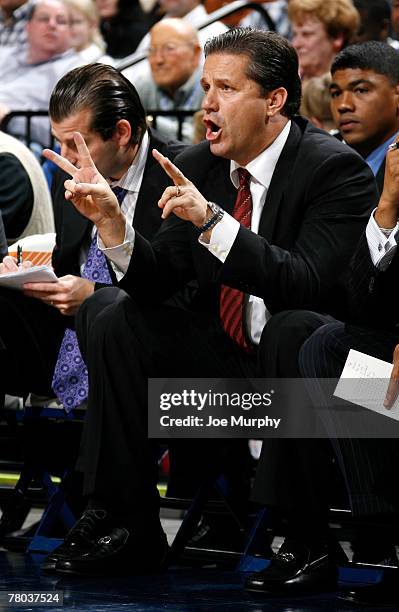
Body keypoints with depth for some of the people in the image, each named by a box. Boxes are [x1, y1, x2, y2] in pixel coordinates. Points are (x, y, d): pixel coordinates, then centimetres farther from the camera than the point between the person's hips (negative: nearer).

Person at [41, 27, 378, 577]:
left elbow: (309, 285, -27)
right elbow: (160, 280, -1)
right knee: (112, 312, -12)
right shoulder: (198, 165, 3)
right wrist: (110, 218, -19)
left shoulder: (338, 170, -15)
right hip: (222, 355, 6)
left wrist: (213, 221, -35)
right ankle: (125, 524, -11)